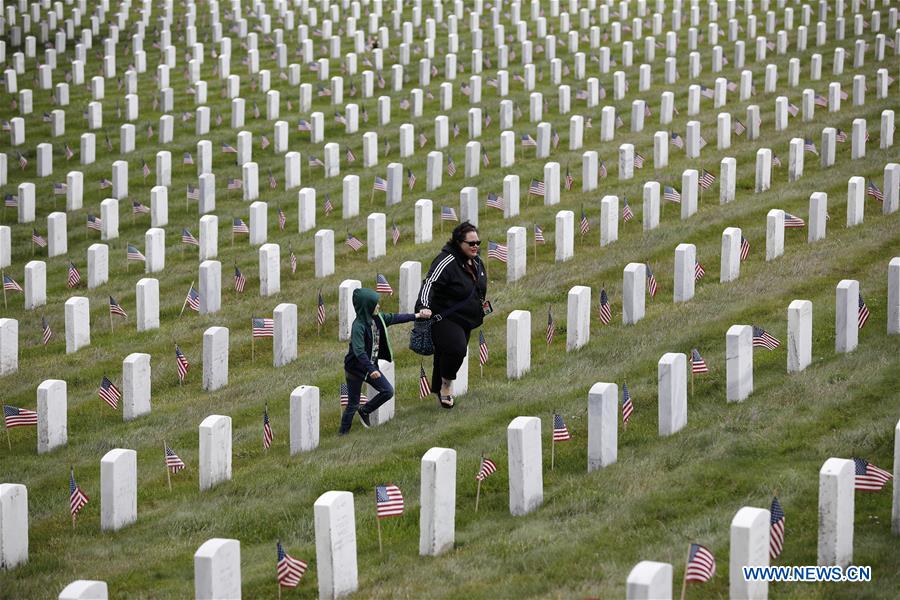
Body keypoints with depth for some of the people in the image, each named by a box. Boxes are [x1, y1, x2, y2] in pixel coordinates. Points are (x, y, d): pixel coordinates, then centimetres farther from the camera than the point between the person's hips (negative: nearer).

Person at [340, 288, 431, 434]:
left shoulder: (377, 318, -2)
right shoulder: (358, 326, -26)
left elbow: (394, 318, 13)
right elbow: (359, 351, -32)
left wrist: (417, 316, 15)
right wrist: (371, 370, -35)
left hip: (371, 365, 8)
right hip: (355, 368, -8)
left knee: (388, 391, 6)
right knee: (353, 404, 0)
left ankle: (364, 411, 25)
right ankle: (343, 433, 15)